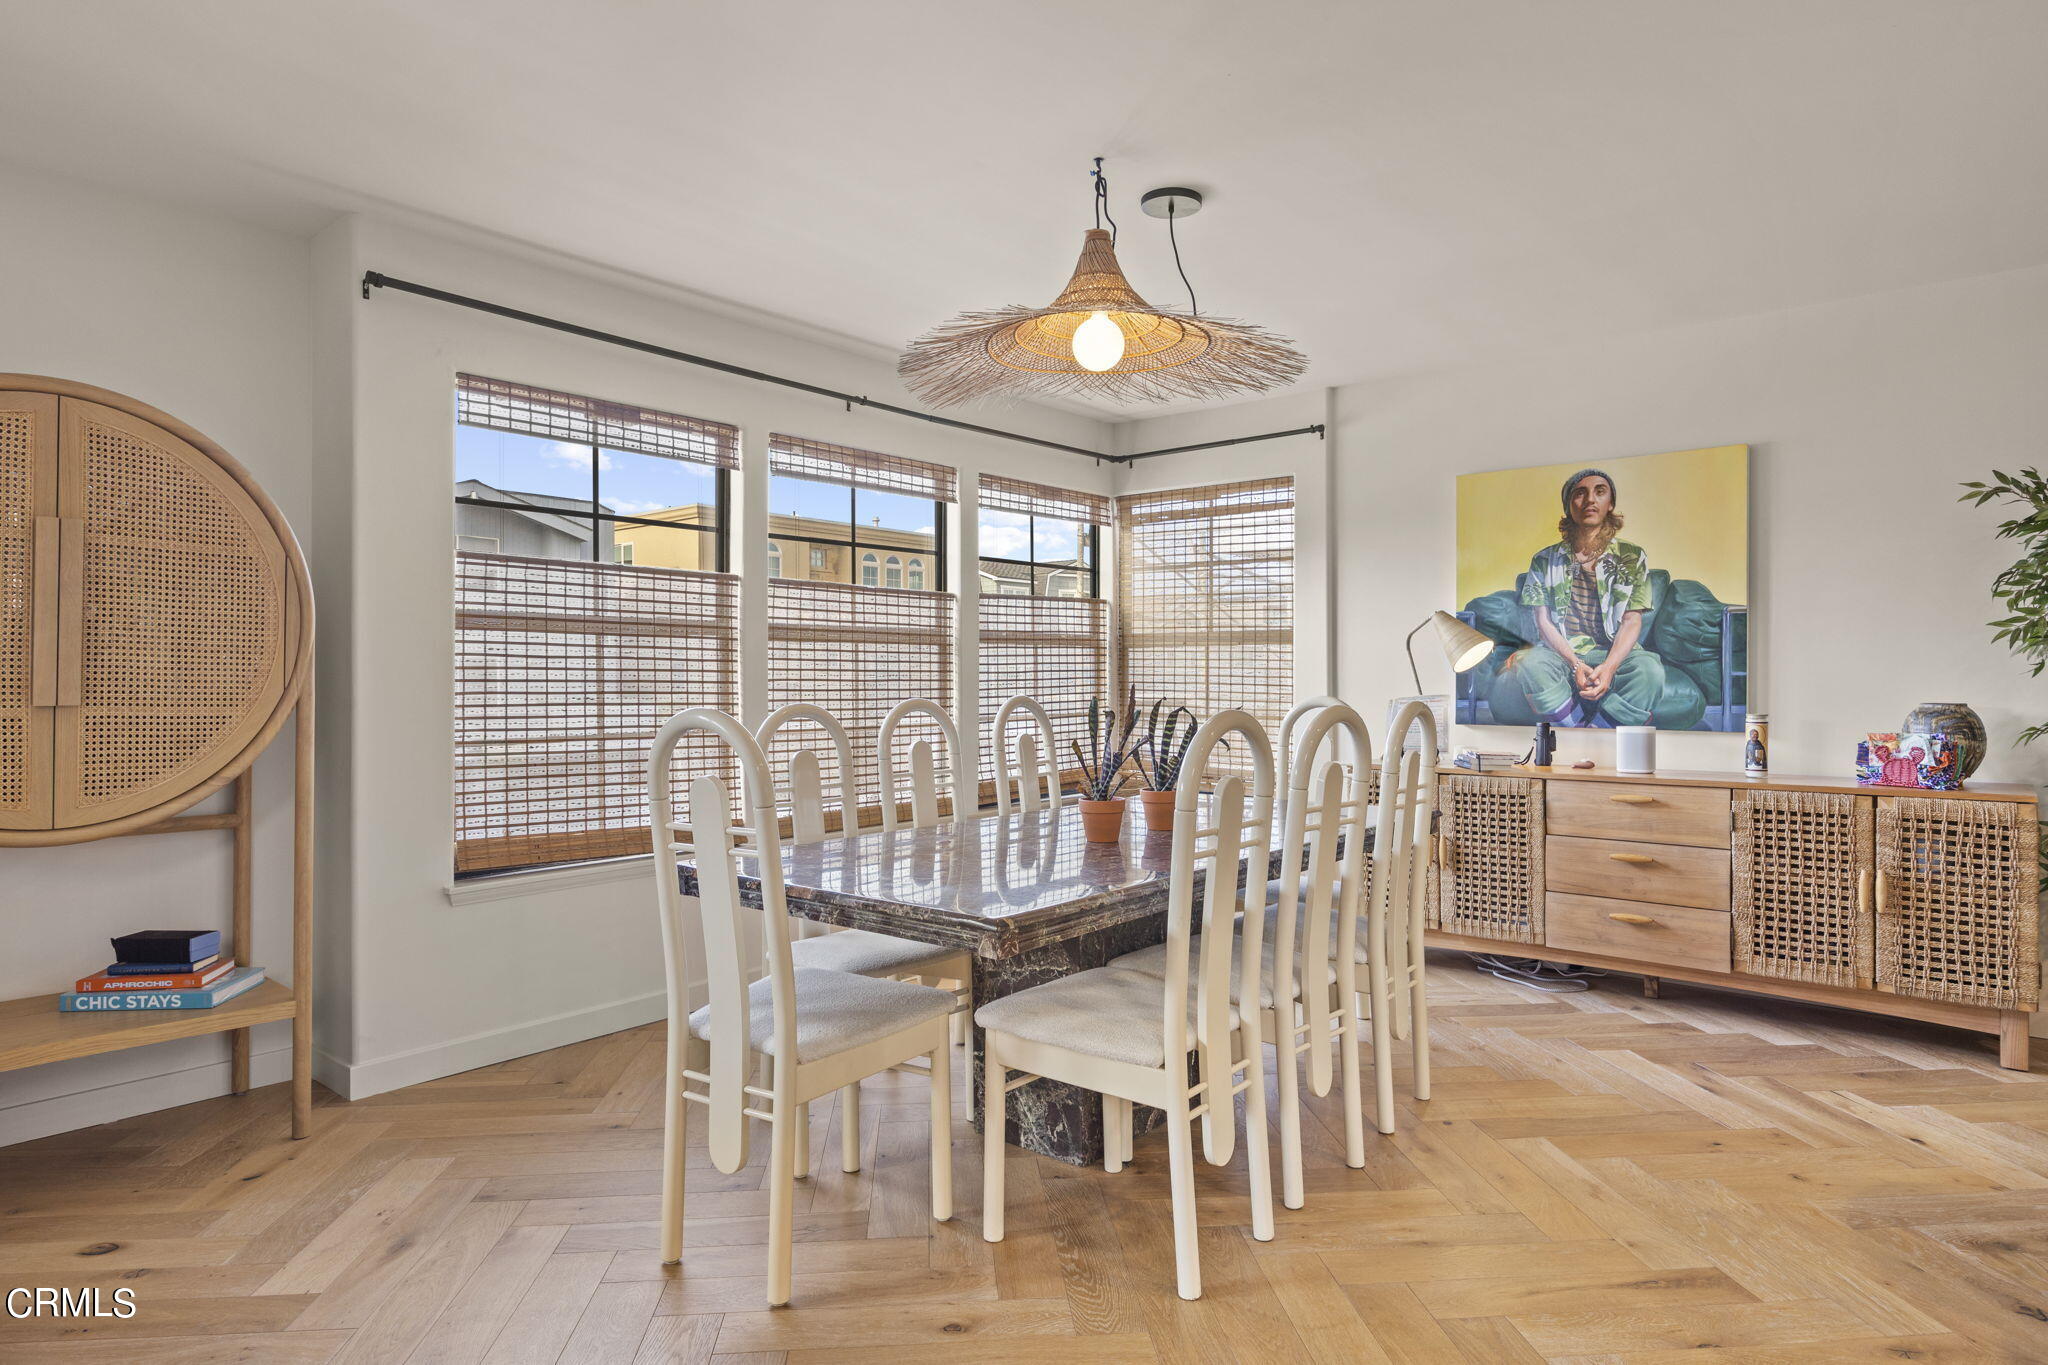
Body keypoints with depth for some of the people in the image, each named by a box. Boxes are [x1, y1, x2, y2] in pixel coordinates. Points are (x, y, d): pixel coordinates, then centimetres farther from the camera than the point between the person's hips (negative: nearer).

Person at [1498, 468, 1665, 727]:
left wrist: (1609, 667, -19)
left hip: (1615, 653, 0)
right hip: (1563, 654, 0)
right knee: (1530, 664, -36)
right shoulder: (1545, 560, 9)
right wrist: (1576, 665, -17)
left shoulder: (1632, 557, 9)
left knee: (1650, 670, -34)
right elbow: (1544, 622, 2)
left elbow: (1632, 621, 1)